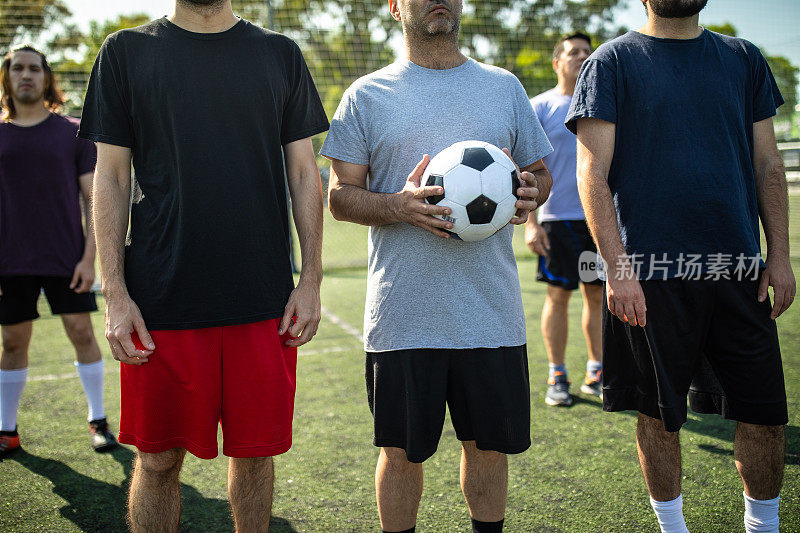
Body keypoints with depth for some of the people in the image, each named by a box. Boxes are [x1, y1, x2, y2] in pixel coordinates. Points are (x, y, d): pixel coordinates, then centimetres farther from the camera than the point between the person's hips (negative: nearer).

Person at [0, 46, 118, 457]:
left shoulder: (73, 133, 3)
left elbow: (93, 200, 2)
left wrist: (88, 257, -6)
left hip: (66, 259, -1)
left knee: (82, 333, 1)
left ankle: (98, 421, 15)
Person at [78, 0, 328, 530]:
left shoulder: (280, 54, 9)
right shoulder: (126, 52, 6)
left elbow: (304, 174, 8)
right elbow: (110, 179, 4)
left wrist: (311, 281, 1)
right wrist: (115, 293, -4)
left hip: (264, 299, 1)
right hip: (161, 298, -1)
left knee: (254, 451, 10)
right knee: (159, 459, 7)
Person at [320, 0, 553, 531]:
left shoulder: (504, 87, 11)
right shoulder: (367, 95, 4)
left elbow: (540, 173, 16)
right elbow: (341, 194, 2)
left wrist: (530, 194, -8)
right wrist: (400, 205, -18)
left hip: (492, 312, 2)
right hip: (403, 316, -2)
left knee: (490, 444, 11)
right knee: (401, 451, 8)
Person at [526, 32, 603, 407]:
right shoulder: (539, 107, 1)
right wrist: (530, 222, -11)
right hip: (558, 218, -4)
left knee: (597, 295, 7)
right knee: (559, 295, -1)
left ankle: (595, 375, 17)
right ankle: (557, 377, 10)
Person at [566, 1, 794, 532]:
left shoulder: (744, 59, 13)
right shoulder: (611, 63, 0)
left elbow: (767, 163, 14)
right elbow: (593, 173, -7)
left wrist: (780, 254, 6)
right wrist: (617, 267, -15)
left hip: (738, 268, 4)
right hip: (651, 272, -3)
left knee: (764, 409, 7)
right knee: (659, 413, 7)